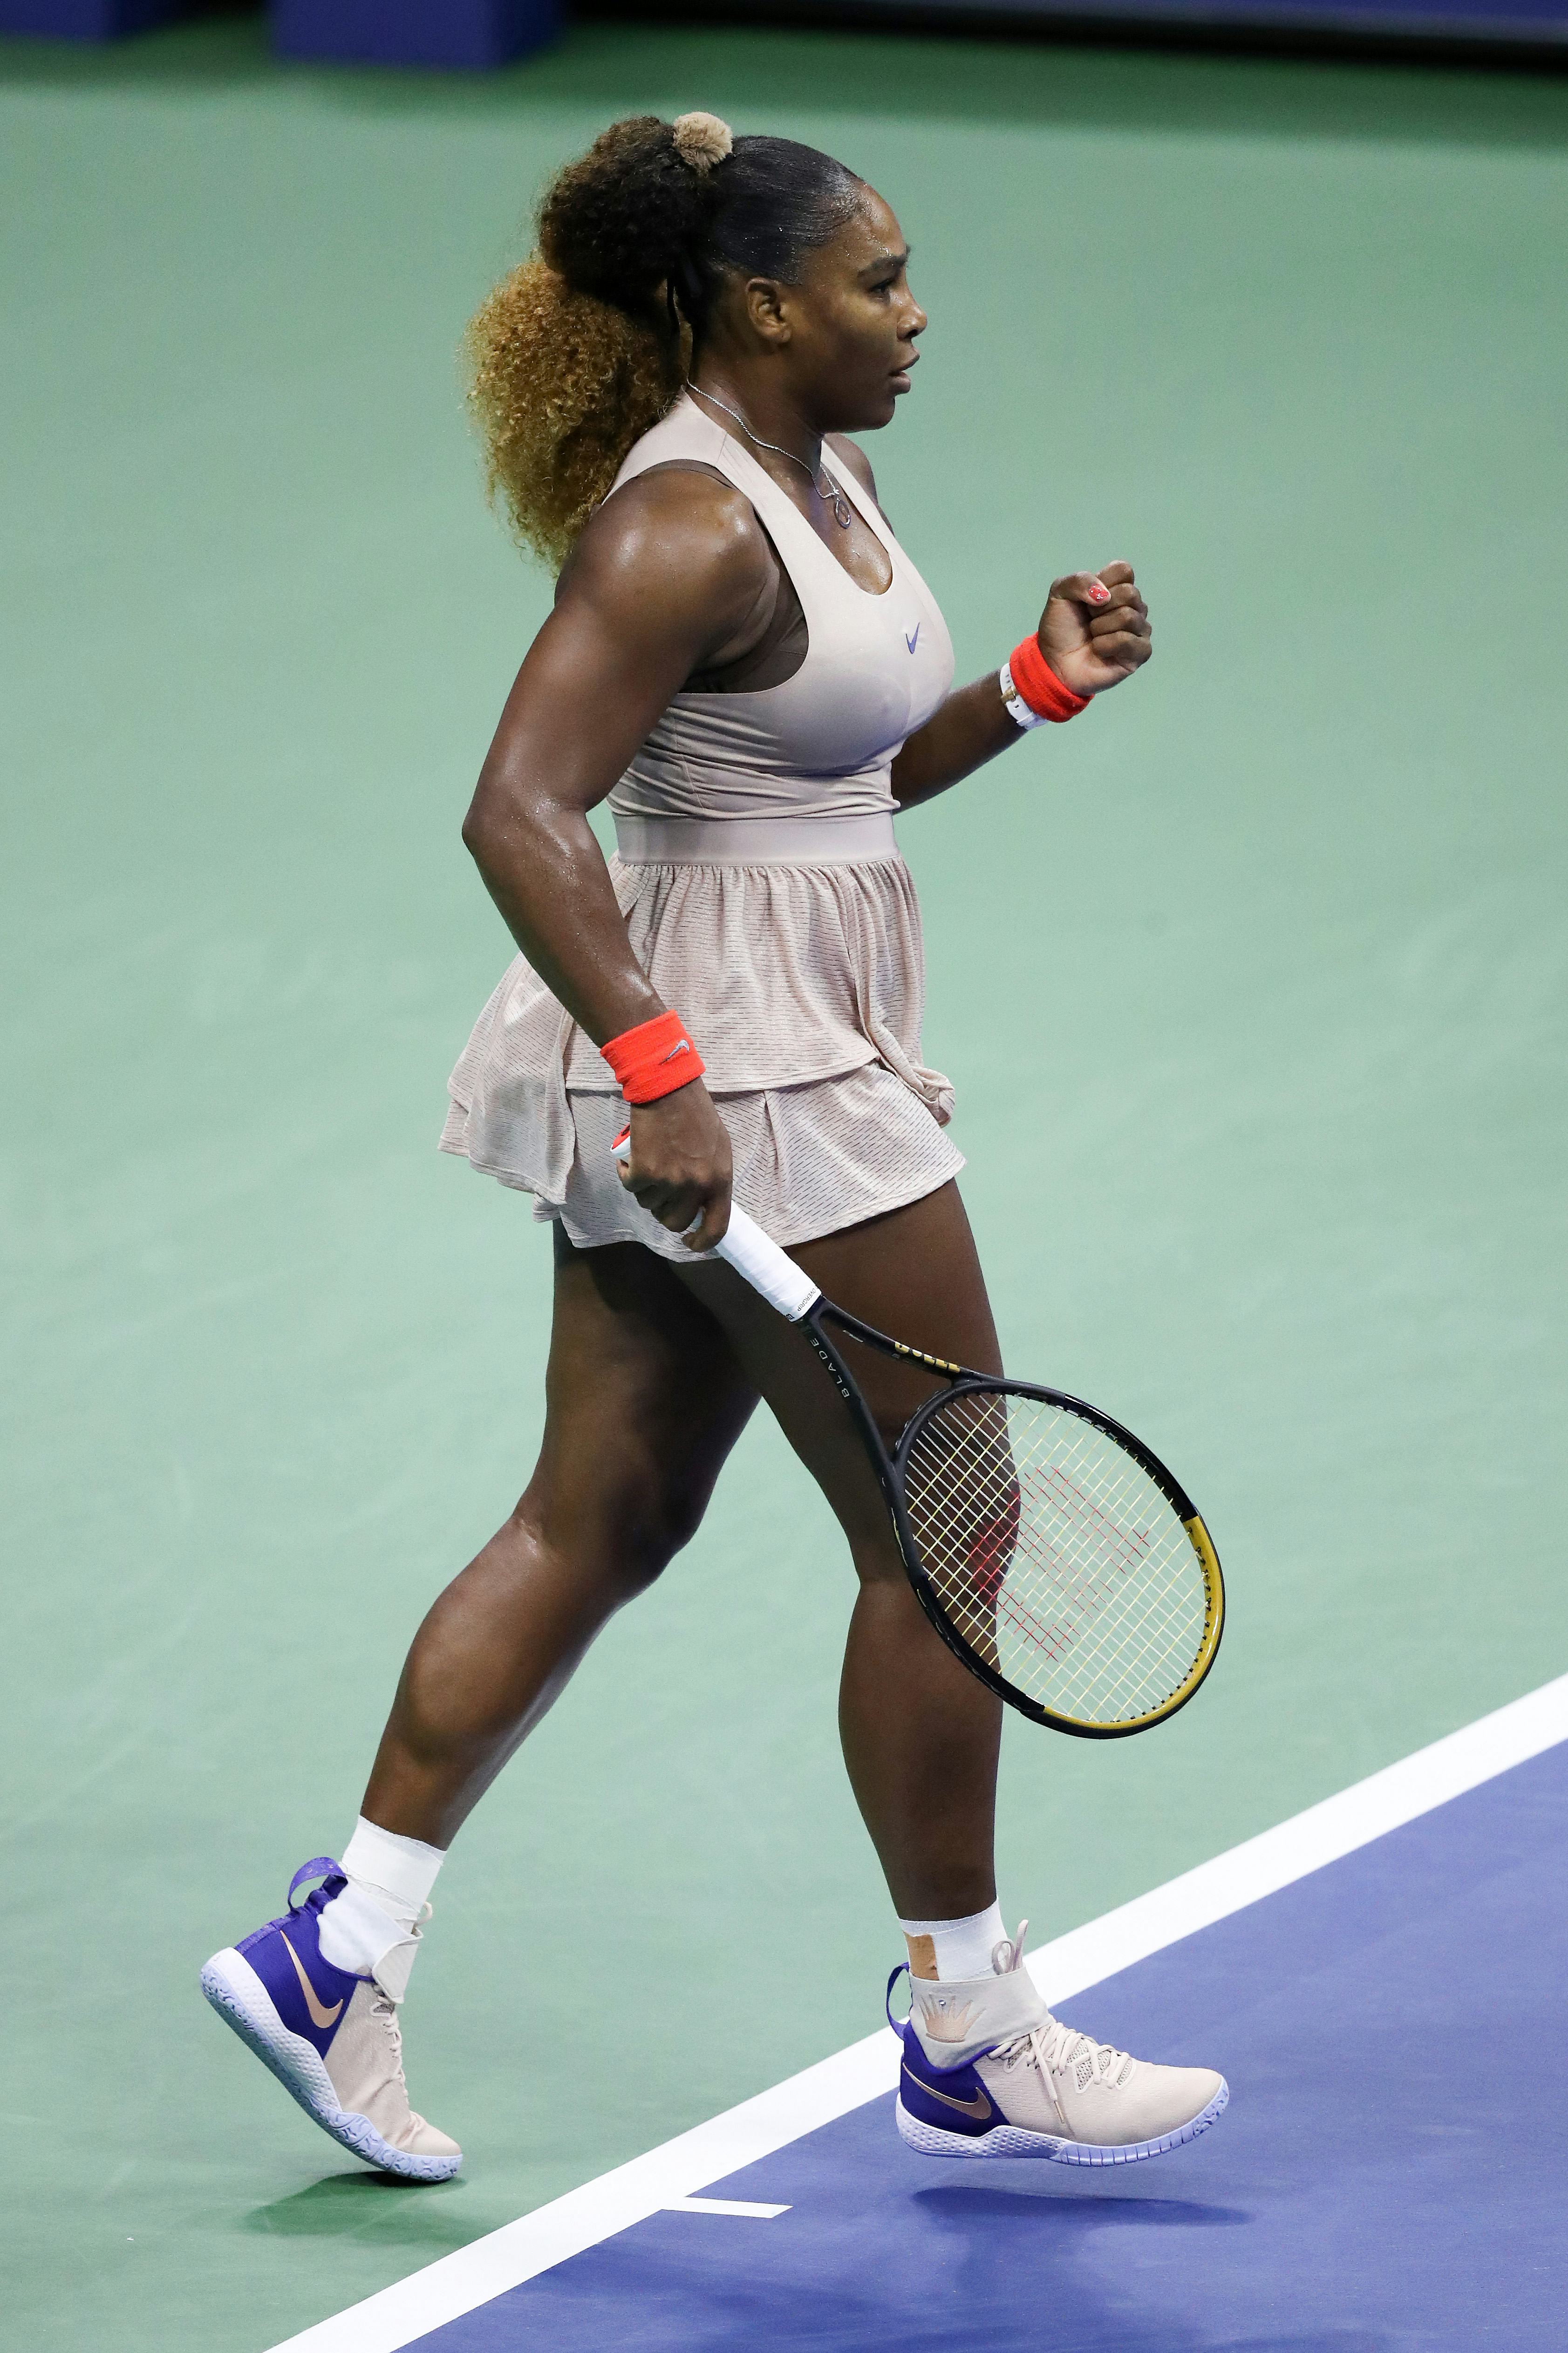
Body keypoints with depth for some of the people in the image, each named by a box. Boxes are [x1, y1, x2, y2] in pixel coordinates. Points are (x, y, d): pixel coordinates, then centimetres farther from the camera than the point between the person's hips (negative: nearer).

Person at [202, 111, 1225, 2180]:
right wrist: (657, 1069, -31)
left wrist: (1040, 685, 6)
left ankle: (337, 1948, 15)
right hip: (735, 1076, -10)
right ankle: (972, 2045, 11)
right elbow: (521, 813, -26)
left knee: (600, 1525, 13)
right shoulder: (684, 528, -20)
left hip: (760, 1063, 10)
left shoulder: (826, 483, 11)